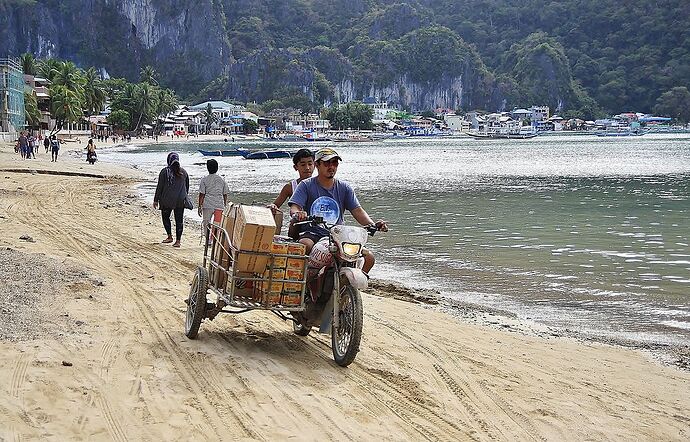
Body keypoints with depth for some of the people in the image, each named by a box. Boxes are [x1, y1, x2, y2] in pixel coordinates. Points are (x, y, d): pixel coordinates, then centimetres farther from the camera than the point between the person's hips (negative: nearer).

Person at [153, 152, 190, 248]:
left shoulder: (165, 172, -8)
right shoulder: (183, 172, 4)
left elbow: (159, 187, -5)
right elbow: (187, 187, 13)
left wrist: (156, 200, 2)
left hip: (167, 200, -3)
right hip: (180, 201, 3)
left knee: (165, 217, 16)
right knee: (179, 220, 5)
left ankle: (170, 236, 13)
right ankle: (178, 240, 5)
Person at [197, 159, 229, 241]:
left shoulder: (204, 180, -2)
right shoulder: (221, 180, 6)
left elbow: (201, 194, -3)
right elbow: (225, 195, 9)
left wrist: (200, 206, 3)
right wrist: (225, 206, 19)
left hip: (208, 205, -2)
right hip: (220, 205, 2)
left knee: (205, 223, 6)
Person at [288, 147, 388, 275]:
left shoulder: (344, 188, 13)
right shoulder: (306, 185, 4)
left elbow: (357, 210, 4)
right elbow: (294, 208, -8)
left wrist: (373, 225, -16)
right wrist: (297, 214, -34)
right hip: (312, 233, -3)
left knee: (369, 257, -14)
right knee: (305, 245, -39)